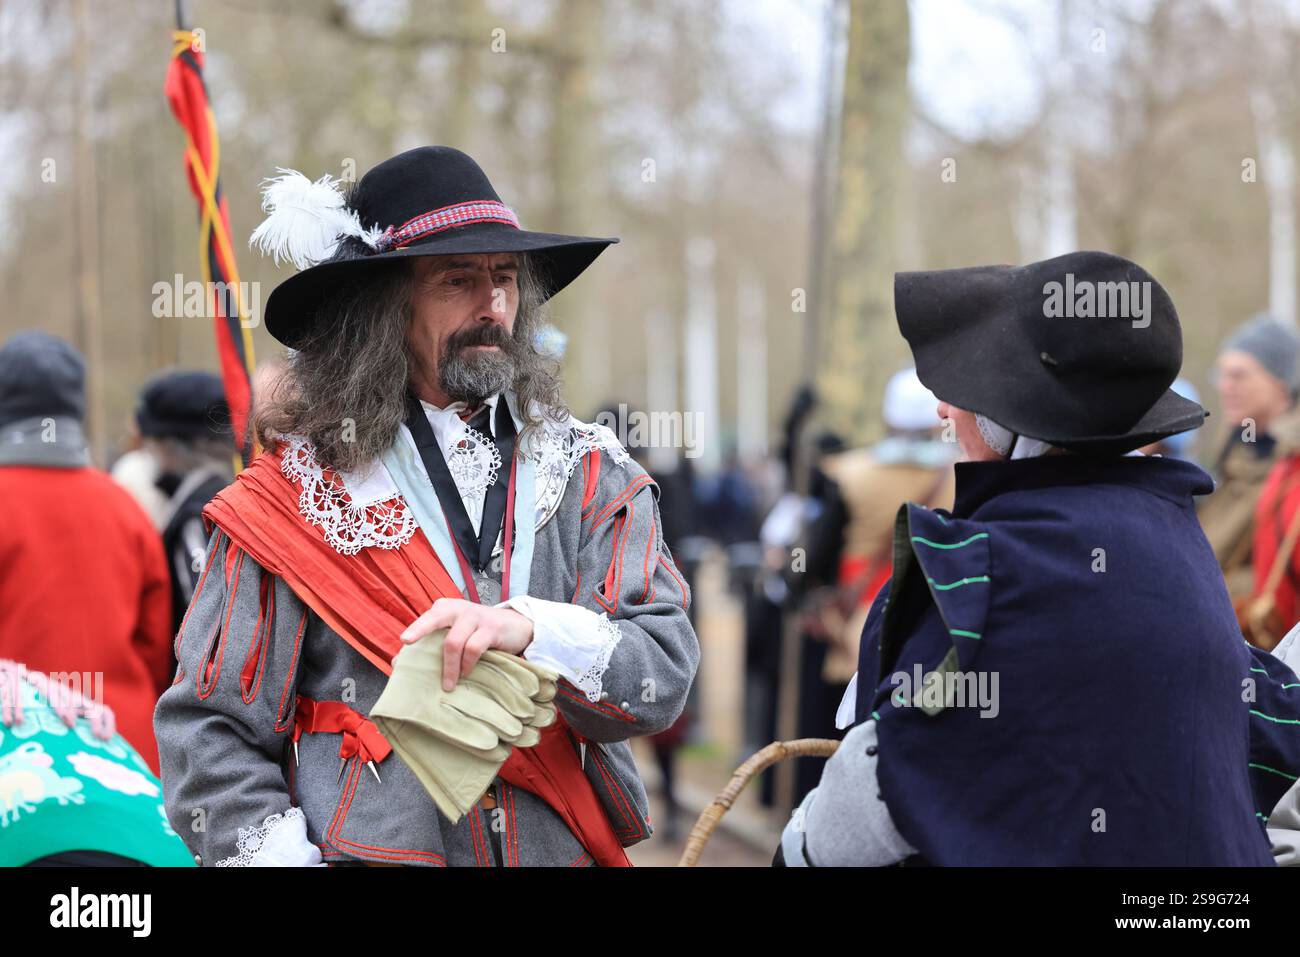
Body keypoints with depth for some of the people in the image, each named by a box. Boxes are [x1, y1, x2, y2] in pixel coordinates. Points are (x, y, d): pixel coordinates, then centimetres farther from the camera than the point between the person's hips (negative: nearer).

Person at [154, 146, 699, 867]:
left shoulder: (593, 476, 6)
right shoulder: (294, 497, -1)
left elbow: (665, 673, -4)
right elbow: (209, 735, -2)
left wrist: (530, 630, -21)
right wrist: (284, 856, -15)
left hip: (566, 849, 2)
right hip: (369, 853, -1)